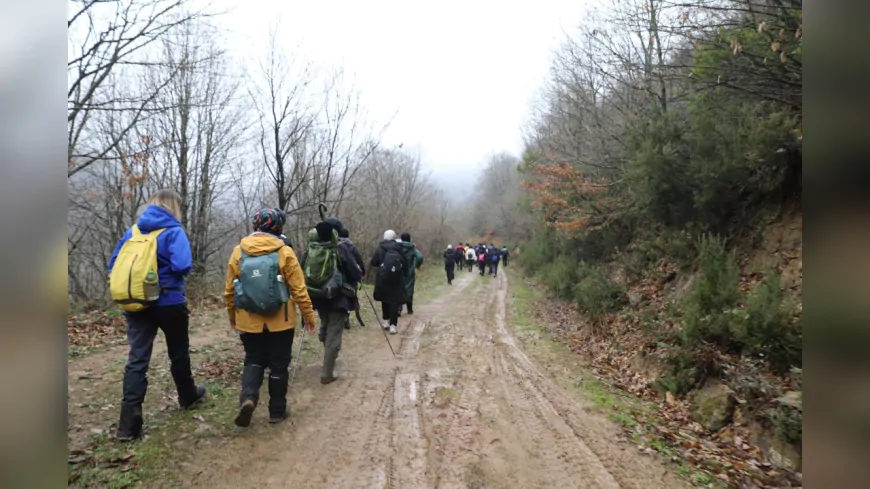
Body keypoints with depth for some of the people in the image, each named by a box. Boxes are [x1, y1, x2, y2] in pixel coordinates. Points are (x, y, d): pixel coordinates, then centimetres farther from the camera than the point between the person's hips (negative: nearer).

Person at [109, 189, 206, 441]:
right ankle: (188, 397, 37)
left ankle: (129, 424, -4)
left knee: (137, 359, 1)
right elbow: (182, 266, -22)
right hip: (169, 303, -4)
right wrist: (168, 273, 0)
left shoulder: (132, 231, 9)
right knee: (178, 353, 16)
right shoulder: (173, 231, -10)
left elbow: (114, 264, 12)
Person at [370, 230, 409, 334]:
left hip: (383, 278, 0)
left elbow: (373, 263, -2)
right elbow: (405, 263, -1)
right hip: (397, 279, 0)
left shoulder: (380, 248, -3)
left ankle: (386, 321, 23)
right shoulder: (399, 248, 0)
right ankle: (393, 325, -4)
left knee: (385, 299, 19)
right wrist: (405, 275, 12)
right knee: (394, 301, 1)